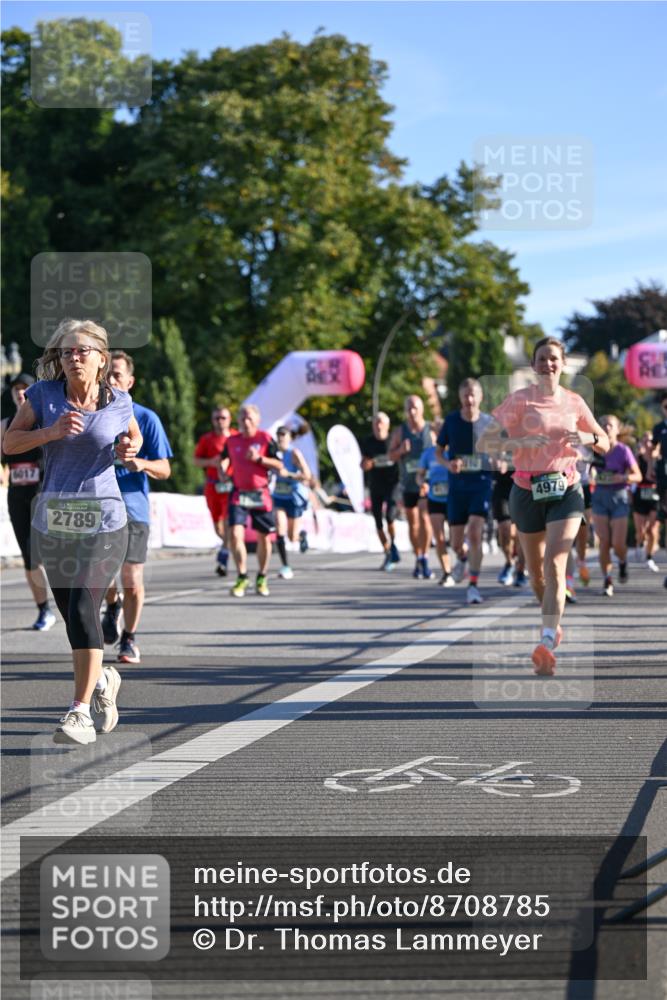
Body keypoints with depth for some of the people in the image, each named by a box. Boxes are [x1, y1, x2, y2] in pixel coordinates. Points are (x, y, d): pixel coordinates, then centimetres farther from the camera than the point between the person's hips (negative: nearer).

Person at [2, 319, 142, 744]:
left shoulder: (119, 402, -1)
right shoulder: (44, 394, -1)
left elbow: (134, 435, 20)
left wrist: (130, 448, -3)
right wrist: (52, 431, -17)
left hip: (103, 517, -3)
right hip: (53, 517, 3)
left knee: (83, 606, -16)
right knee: (69, 609, 12)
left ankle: (81, 712, -13)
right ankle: (102, 680, 39)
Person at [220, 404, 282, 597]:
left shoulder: (265, 439, -3)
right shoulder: (232, 441, 6)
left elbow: (279, 465, -4)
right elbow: (225, 459, 23)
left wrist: (259, 458, -17)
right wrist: (223, 469, 1)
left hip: (260, 494, -1)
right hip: (239, 494, 1)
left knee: (264, 537, 8)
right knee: (235, 533, -15)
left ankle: (262, 578, 26)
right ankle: (242, 577, -4)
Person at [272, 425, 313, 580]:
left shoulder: (294, 454, -16)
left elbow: (307, 475, -22)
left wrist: (288, 474, -30)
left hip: (294, 497, -3)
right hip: (278, 497, 3)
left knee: (292, 537, 7)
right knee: (280, 531, -15)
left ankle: (301, 535, 44)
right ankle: (285, 566, -6)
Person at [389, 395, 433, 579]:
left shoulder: (431, 430, -4)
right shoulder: (400, 431, 3)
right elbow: (391, 456, 6)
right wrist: (401, 450, -15)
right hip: (408, 483, 4)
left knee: (424, 517, -19)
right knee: (413, 523, 11)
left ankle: (424, 558, -14)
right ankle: (418, 560, 23)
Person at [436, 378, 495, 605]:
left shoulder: (489, 423, -2)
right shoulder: (451, 421, -1)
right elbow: (439, 451, 8)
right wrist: (448, 464, -12)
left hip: (481, 484, -2)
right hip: (457, 486, 2)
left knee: (475, 533, -18)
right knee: (456, 542, 7)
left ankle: (473, 585, -9)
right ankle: (462, 559, 44)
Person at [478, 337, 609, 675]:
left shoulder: (574, 402, 6)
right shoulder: (520, 399, -3)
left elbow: (605, 444, 16)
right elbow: (485, 442, -9)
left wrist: (589, 438, -8)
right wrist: (519, 443, -26)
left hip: (565, 490, 0)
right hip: (527, 491, 0)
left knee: (554, 566, -18)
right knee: (536, 571, 12)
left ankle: (546, 643, -27)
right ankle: (554, 625, 38)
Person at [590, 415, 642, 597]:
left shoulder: (623, 451, -8)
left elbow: (638, 476, -3)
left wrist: (623, 477, -22)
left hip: (619, 496, -2)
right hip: (600, 495, 2)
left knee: (618, 544, -5)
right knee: (604, 542, -4)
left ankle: (623, 562, 29)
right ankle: (607, 581, 6)